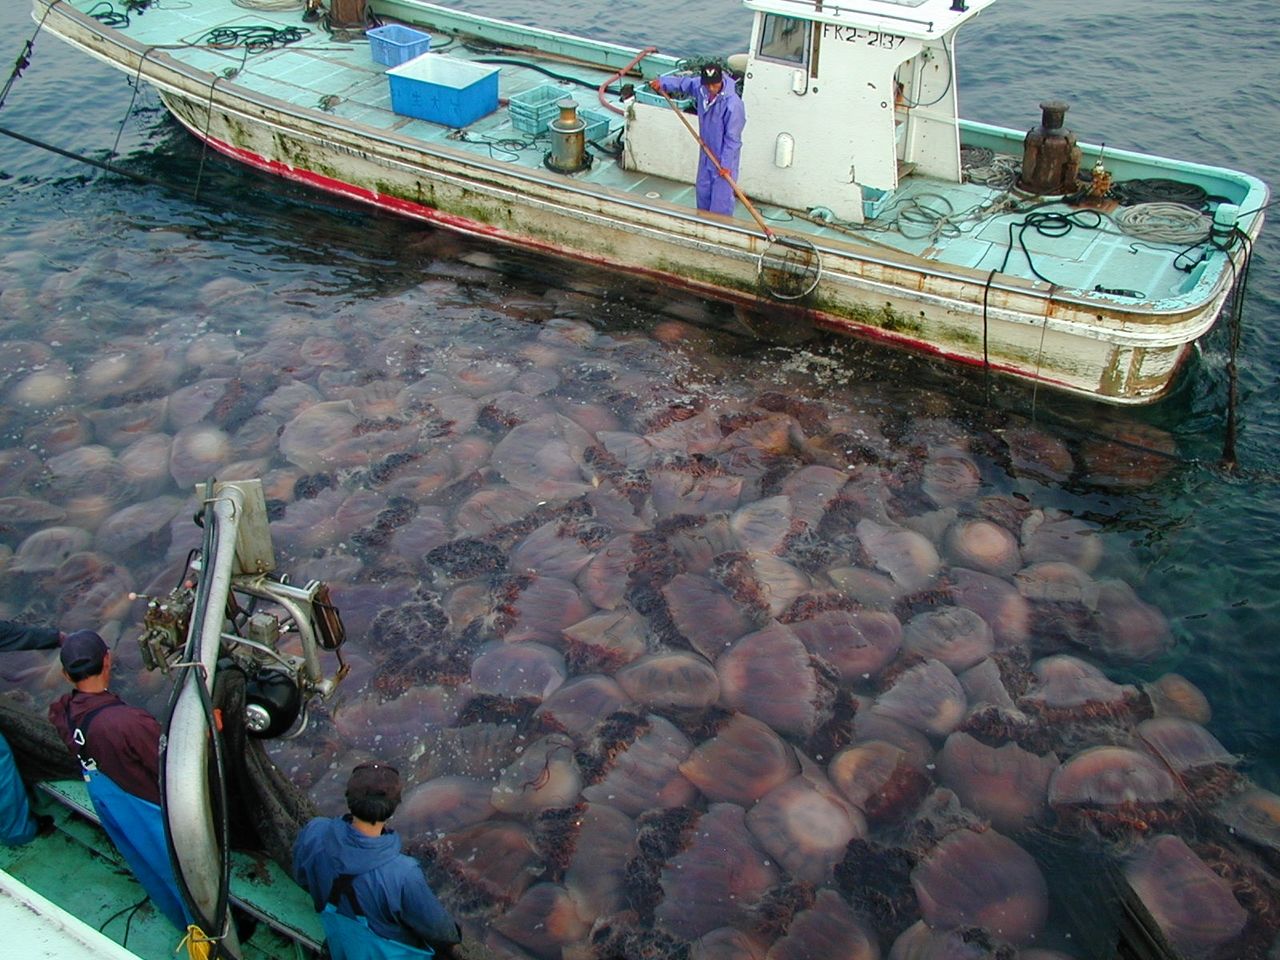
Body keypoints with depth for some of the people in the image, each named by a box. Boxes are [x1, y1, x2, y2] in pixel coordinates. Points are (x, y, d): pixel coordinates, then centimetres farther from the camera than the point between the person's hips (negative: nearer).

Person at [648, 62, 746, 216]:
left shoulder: (733, 104, -32)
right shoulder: (700, 86, -12)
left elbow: (732, 138, -26)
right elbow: (684, 83, 12)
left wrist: (726, 164, -23)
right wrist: (662, 82, 0)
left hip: (724, 156, -8)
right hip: (706, 151, 8)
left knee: (721, 196, 1)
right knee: (702, 190, 22)